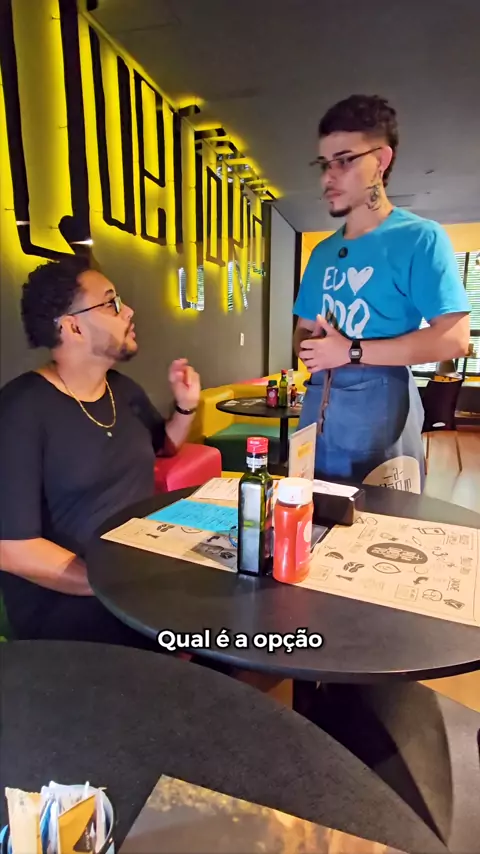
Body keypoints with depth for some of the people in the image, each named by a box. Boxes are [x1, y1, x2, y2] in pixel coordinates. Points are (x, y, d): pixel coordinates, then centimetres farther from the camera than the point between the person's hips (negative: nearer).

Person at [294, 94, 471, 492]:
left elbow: (454, 338, -14)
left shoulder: (419, 237, -5)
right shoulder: (323, 252, 15)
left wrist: (352, 351, -16)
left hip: (380, 407, -6)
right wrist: (313, 348, -5)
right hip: (318, 409, 6)